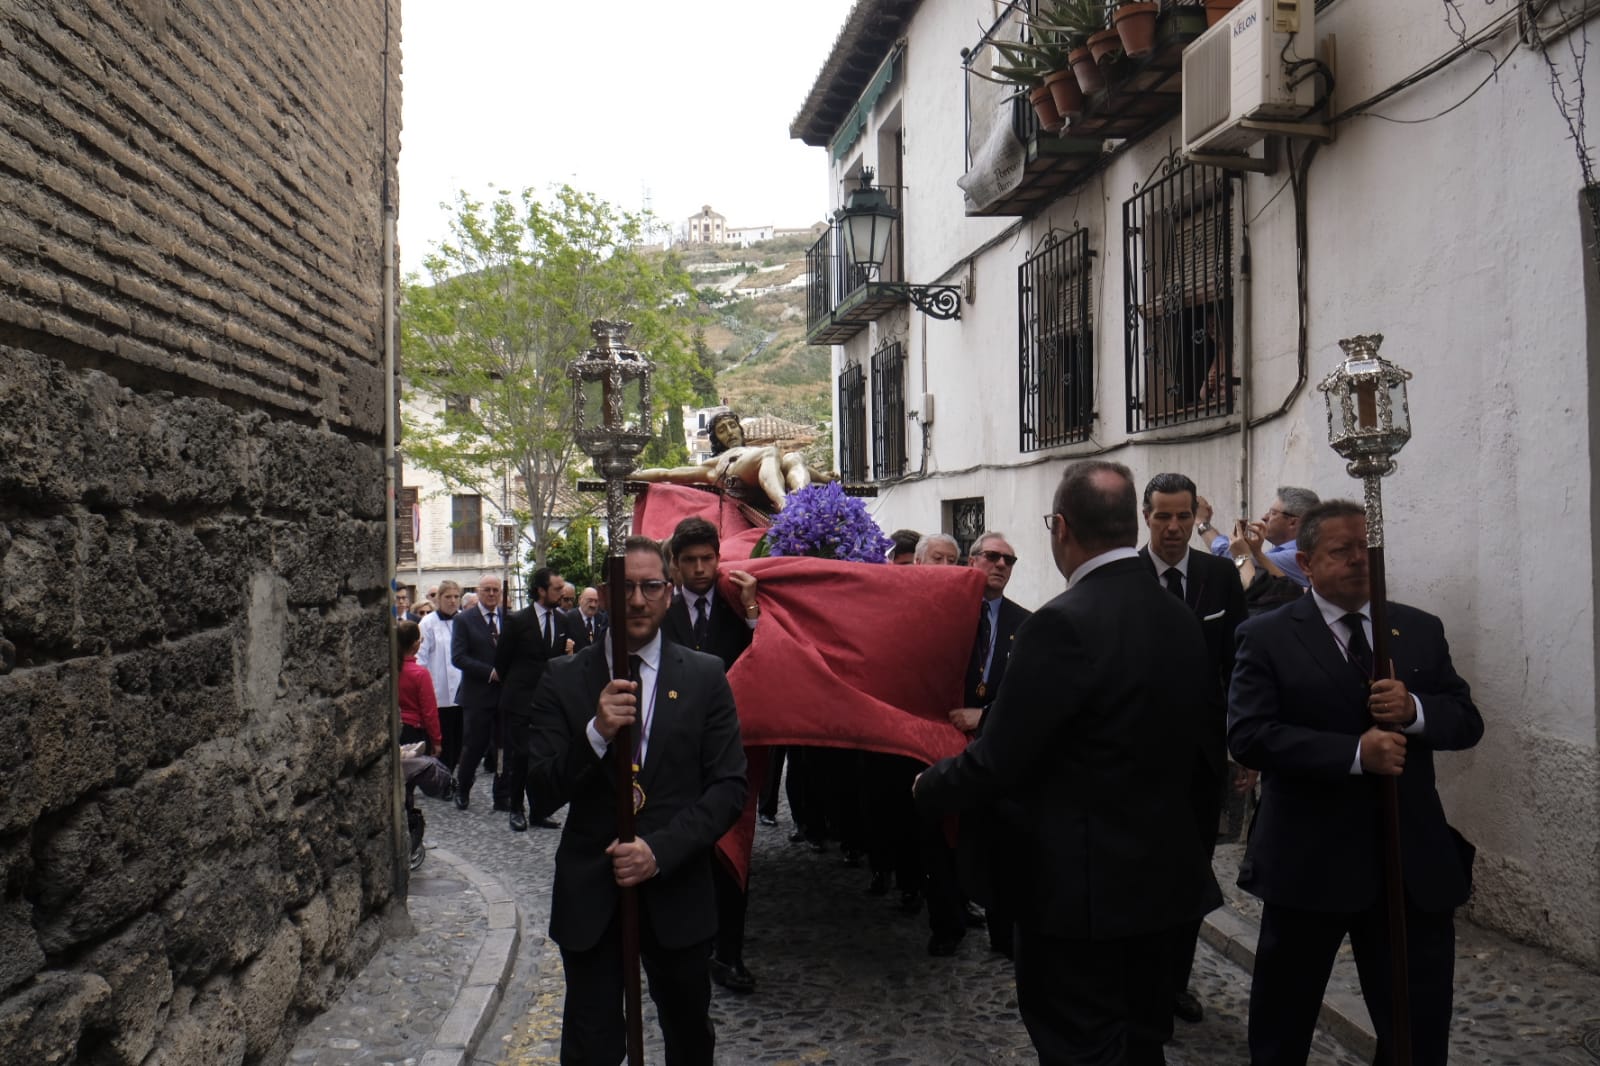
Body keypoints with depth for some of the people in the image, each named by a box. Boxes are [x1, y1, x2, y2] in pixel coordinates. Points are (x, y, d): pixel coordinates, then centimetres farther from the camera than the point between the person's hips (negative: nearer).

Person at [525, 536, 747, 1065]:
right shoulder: (564, 679, -2)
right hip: (589, 895, -1)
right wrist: (596, 733, -24)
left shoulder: (705, 676, -1)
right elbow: (544, 792, -6)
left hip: (677, 890, 1)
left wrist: (660, 849, -16)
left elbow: (729, 787, -4)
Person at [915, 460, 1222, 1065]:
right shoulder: (1180, 619, 1)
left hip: (1081, 886, -8)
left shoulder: (1063, 624, -23)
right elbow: (1200, 737, 11)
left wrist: (929, 786, -3)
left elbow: (996, 763, -21)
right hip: (1165, 877, 8)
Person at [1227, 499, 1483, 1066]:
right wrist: (1354, 753, -24)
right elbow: (1246, 734, -16)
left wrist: (1415, 710, -17)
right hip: (1308, 864, -3)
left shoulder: (1421, 630, 8)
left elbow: (1467, 720, 5)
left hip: (1415, 864, 4)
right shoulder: (1267, 637, -6)